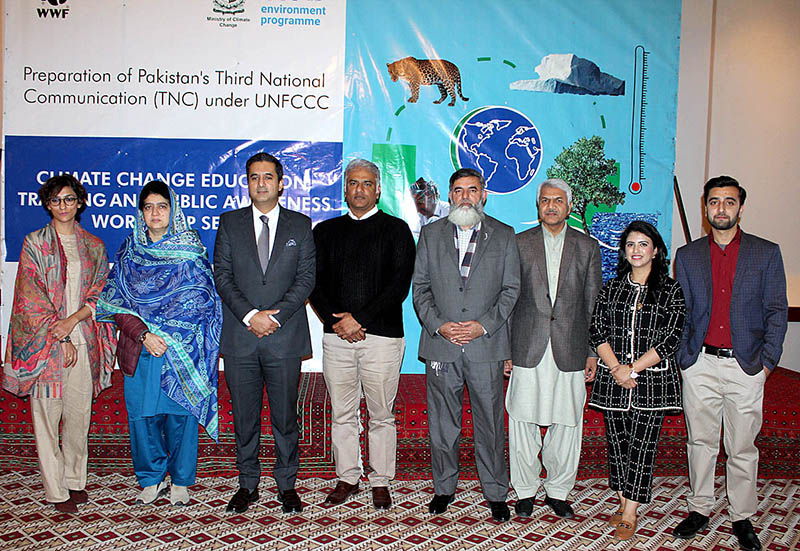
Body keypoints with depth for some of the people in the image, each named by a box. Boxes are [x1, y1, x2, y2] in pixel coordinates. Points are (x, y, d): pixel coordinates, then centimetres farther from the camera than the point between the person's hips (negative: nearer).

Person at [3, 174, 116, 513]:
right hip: (46, 342, -2)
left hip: (84, 342, 2)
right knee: (47, 414, -1)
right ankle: (56, 491, 8)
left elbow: (100, 292, 6)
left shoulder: (93, 246, 11)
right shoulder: (35, 243, 3)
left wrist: (74, 319, -11)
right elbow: (32, 298, -3)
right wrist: (60, 339, -9)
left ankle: (75, 480, 21)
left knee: (79, 413, 7)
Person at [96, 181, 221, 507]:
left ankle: (180, 481, 19)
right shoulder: (129, 251, 9)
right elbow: (117, 302, 3)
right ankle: (152, 480, 23)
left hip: (182, 352, -2)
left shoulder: (191, 250, 2)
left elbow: (199, 302, -4)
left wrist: (168, 338, -13)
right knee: (142, 414, 5)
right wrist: (143, 335, -12)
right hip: (138, 351, 2)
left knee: (180, 413, 2)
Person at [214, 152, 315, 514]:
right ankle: (248, 484, 24)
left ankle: (287, 485, 21)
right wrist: (250, 315, -12)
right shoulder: (230, 223, 8)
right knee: (244, 417, 9)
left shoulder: (300, 225, 7)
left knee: (285, 416, 6)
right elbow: (222, 276, 1)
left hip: (284, 337, -1)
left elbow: (307, 277, 0)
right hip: (239, 338, 1)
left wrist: (275, 316, -11)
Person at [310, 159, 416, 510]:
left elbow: (400, 284, -6)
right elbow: (315, 283, 7)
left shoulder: (396, 230, 3)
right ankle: (347, 478, 25)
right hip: (336, 336, 3)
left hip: (382, 335, -2)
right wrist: (335, 320, -8)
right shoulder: (326, 231, 13)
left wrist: (360, 319, -13)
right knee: (342, 413, 10)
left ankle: (380, 481, 20)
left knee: (381, 415, 6)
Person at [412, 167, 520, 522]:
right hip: (440, 346, 1)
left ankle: (495, 493, 20)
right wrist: (437, 324, -8)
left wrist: (484, 325, -9)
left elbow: (511, 289, 4)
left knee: (490, 422, 5)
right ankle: (444, 488, 26)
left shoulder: (503, 236, 7)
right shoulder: (431, 234, 9)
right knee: (442, 423, 10)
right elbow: (420, 286, 7)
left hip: (486, 346, -1)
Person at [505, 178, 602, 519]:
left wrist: (593, 353, 3)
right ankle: (526, 491, 20)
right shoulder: (519, 244, 6)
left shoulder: (587, 247, 8)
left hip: (570, 353, 1)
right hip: (527, 350, 0)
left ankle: (558, 491, 24)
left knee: (567, 424, 6)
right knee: (523, 423, 4)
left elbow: (594, 305, 8)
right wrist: (505, 349, 1)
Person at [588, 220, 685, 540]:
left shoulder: (671, 290, 0)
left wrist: (632, 369, -12)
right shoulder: (611, 288, 9)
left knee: (642, 444, -1)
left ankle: (630, 514, 7)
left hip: (651, 379, -3)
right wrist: (616, 368, -11)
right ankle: (624, 502, 22)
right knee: (617, 442, 8)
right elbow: (597, 331, 3)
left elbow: (671, 338, -7)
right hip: (612, 378, 3)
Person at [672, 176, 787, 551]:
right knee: (700, 442, 9)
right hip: (700, 365, 1)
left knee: (742, 448, 7)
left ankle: (742, 517, 21)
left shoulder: (766, 253, 5)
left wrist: (766, 362, -4)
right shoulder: (687, 256, 8)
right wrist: (682, 358, 2)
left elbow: (777, 312, 4)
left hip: (746, 366, -1)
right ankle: (700, 509, 23)